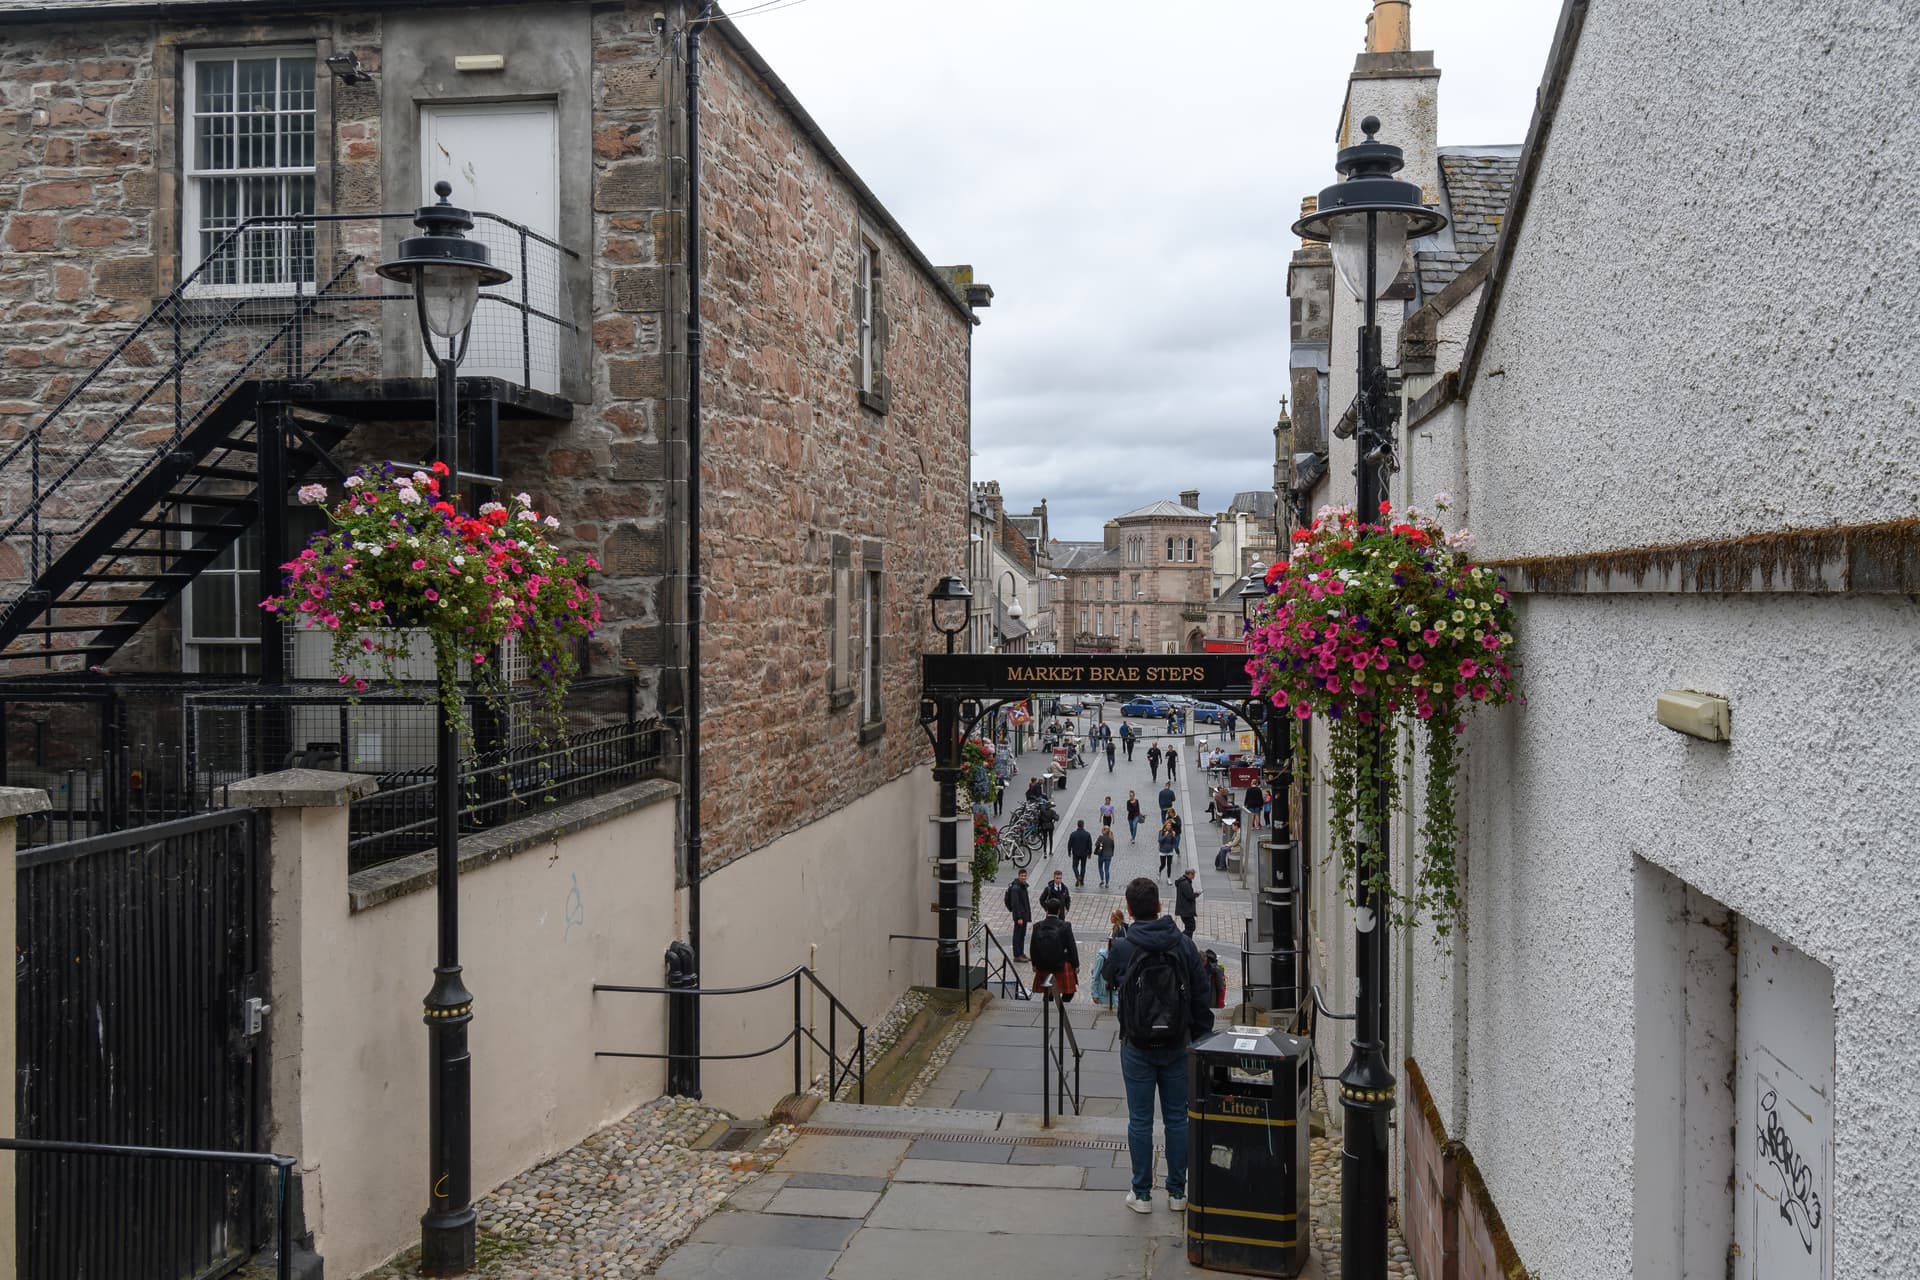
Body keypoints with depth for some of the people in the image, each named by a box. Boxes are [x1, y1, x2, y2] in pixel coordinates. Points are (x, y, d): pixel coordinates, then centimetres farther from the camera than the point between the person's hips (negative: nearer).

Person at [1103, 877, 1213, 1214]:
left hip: (1137, 1048, -2)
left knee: (1140, 1120, 7)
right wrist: (1201, 1039, 7)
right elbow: (1203, 994, -3)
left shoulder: (1122, 948, -11)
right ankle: (1177, 1192, 20)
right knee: (1178, 1118, 12)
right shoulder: (1183, 944, -5)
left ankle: (1142, 1194, 15)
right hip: (1177, 1046, 2)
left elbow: (1110, 978, 10)